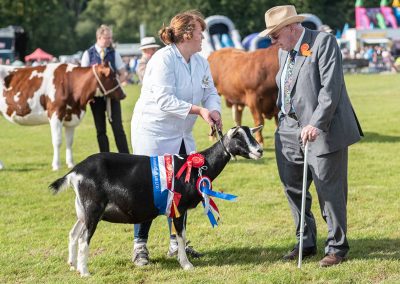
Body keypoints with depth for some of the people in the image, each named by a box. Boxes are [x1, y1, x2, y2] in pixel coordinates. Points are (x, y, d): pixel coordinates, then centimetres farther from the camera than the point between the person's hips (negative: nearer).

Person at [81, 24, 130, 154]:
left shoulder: (114, 53, 3)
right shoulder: (88, 54, 0)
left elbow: (123, 74, 7)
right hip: (96, 96, 0)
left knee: (118, 127, -4)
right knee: (100, 129, 6)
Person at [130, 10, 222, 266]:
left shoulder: (201, 62, 6)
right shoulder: (163, 59, -19)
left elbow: (210, 93, 3)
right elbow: (164, 100, -26)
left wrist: (214, 111, -20)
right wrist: (199, 110, -29)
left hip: (182, 137, 8)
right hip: (153, 134, -8)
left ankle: (177, 243, 20)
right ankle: (140, 246, 2)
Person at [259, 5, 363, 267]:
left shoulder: (324, 42, -11)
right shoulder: (284, 51, 14)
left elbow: (331, 88, -18)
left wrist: (315, 124, -25)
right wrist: (283, 122, 11)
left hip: (322, 130, -8)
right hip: (290, 129, 8)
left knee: (330, 190, -3)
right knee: (293, 188, 11)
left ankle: (337, 248, 10)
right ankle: (306, 243, 24)